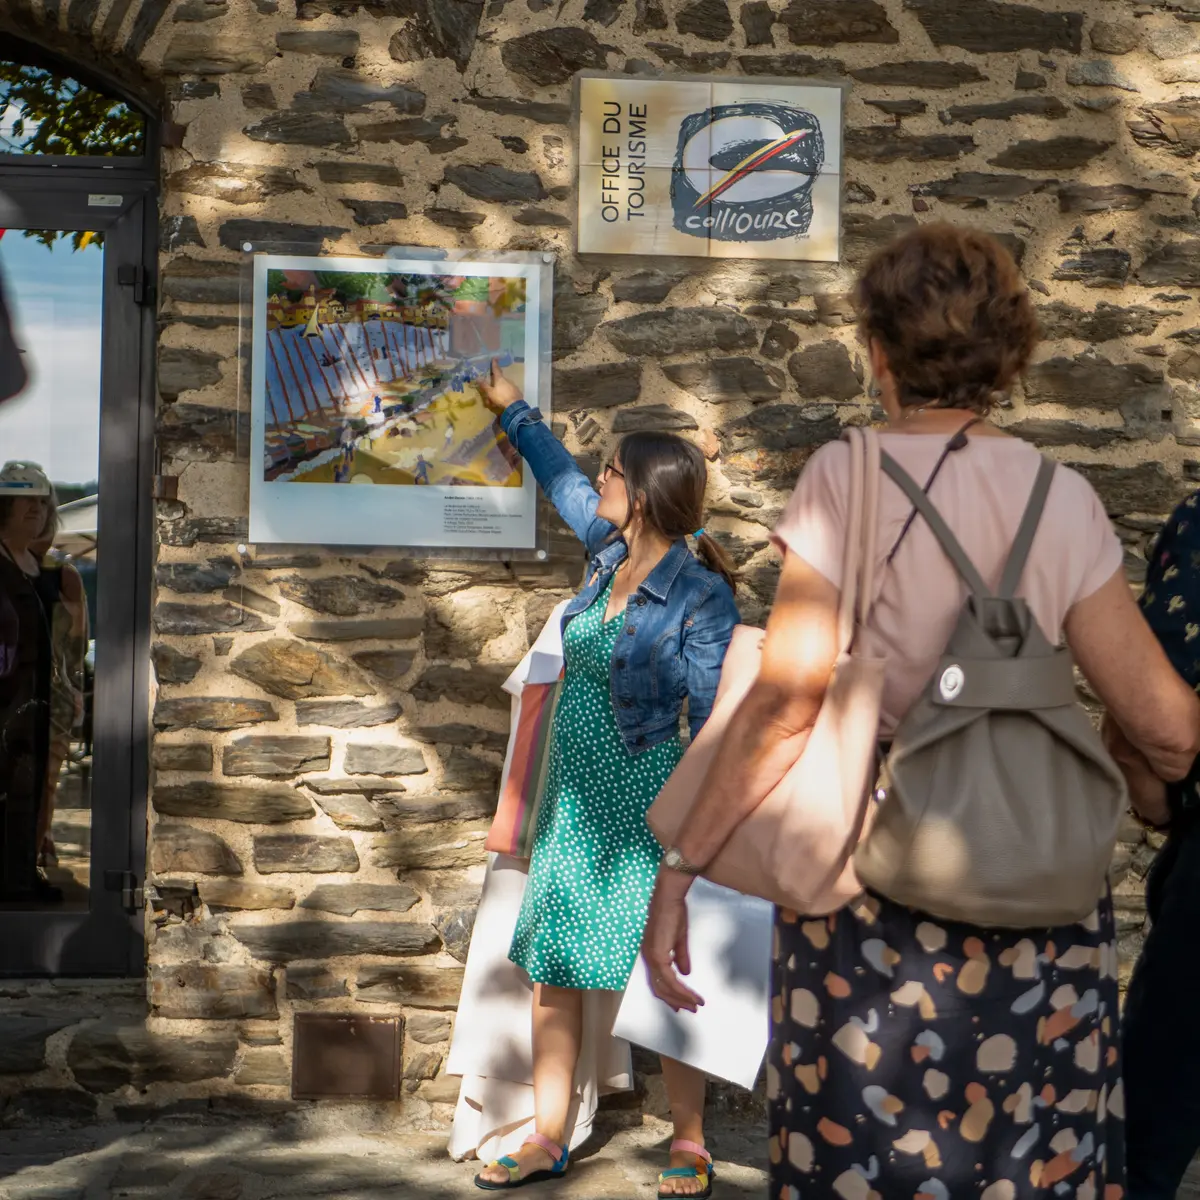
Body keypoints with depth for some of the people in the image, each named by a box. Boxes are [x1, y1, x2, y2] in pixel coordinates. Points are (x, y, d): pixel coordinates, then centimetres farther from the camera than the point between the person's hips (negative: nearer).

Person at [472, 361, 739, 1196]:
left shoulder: (701, 596, -13)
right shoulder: (609, 555, 6)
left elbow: (717, 719, -12)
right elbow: (564, 482, 25)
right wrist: (514, 413, 37)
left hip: (645, 805, -7)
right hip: (575, 799, 7)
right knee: (553, 970, 9)